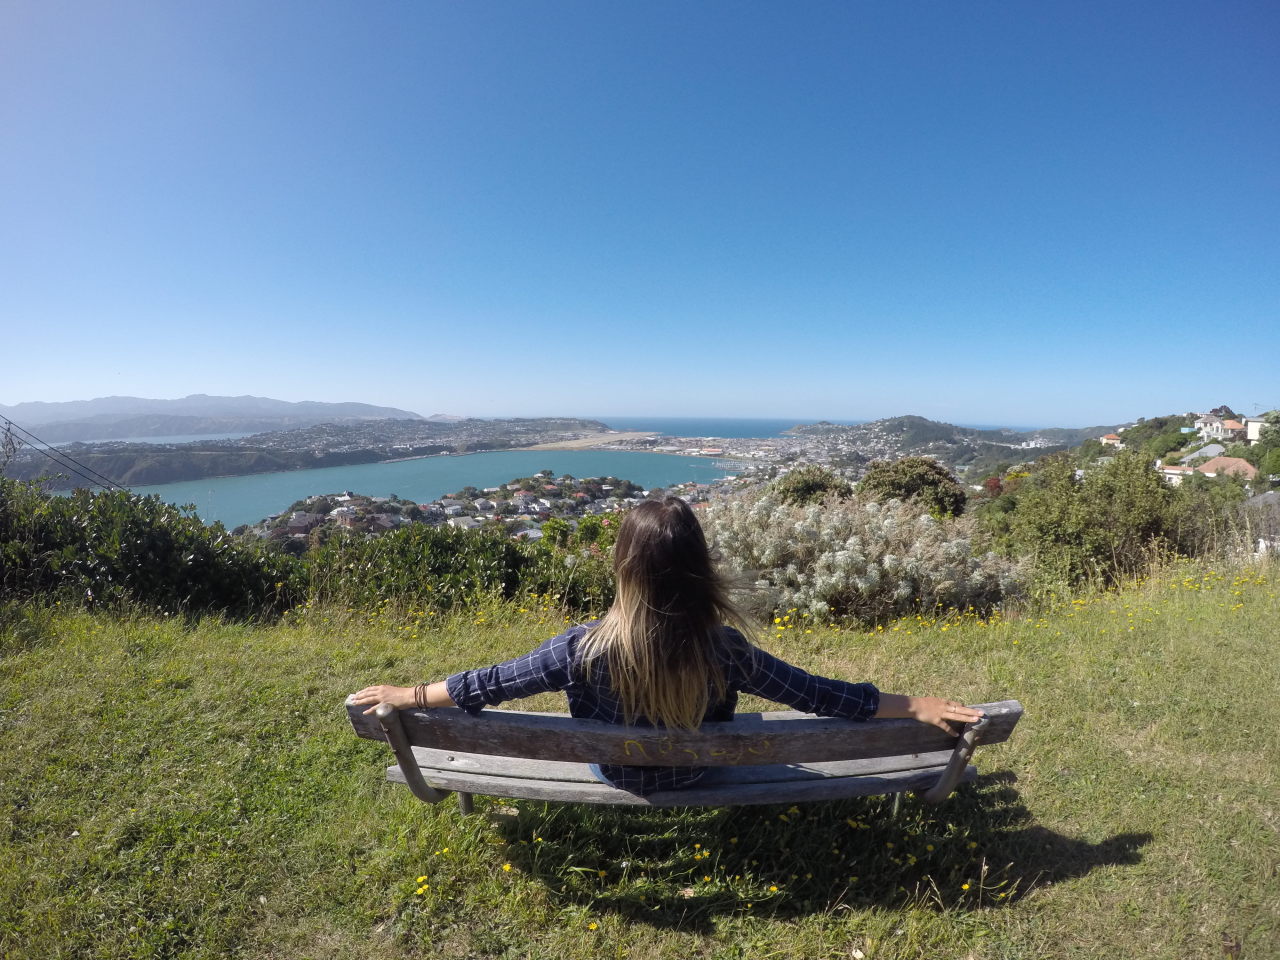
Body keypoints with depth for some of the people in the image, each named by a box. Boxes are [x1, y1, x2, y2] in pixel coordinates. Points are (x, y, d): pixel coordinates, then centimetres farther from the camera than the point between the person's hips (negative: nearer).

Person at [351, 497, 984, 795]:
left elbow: (491, 684, -24)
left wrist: (406, 695, -8)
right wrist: (916, 706, -12)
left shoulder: (589, 647, -36)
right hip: (694, 774, 1)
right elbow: (817, 694, -24)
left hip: (615, 774, 0)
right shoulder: (725, 647, -35)